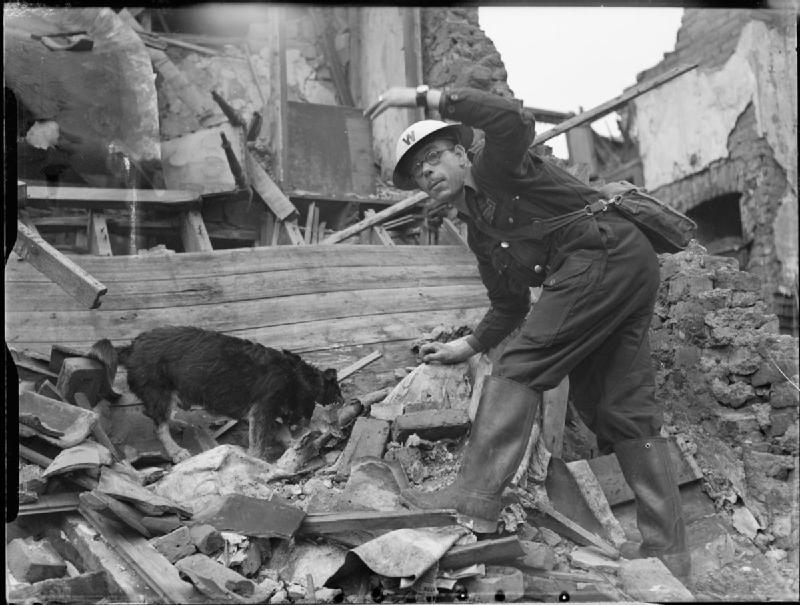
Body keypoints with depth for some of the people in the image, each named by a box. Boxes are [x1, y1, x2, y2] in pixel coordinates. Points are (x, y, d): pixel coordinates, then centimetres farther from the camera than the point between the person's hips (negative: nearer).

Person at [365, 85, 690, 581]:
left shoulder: (495, 168, 3)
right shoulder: (480, 233, 25)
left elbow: (513, 120, -21)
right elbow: (510, 308, 28)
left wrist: (427, 97, -17)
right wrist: (467, 347, 19)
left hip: (606, 253, -10)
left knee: (520, 369, -13)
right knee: (625, 409, 6)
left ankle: (475, 501, -13)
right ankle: (667, 551, 8)